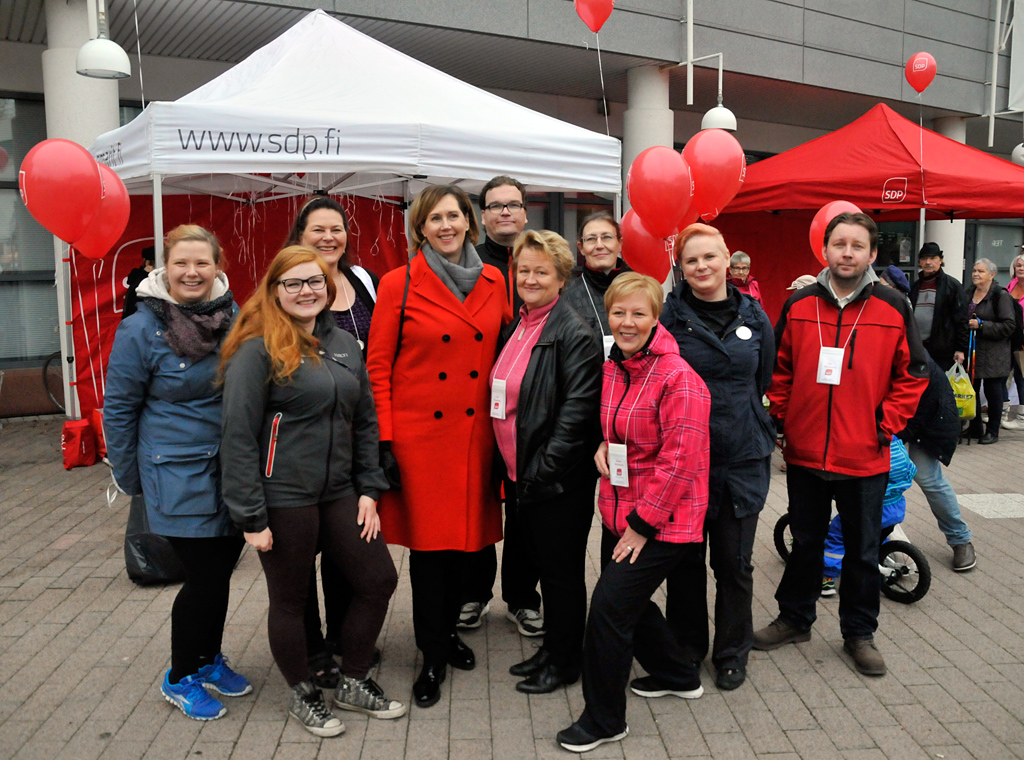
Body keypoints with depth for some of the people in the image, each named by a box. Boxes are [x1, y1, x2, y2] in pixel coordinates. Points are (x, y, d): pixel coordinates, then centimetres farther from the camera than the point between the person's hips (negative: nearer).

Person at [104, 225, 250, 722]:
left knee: (222, 569, 15)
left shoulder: (234, 317, 1)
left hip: (234, 473, 5)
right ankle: (180, 678, 23)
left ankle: (209, 658, 37)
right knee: (205, 576, 0)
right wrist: (130, 478, 2)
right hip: (180, 478, -4)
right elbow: (118, 408, -3)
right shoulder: (141, 330, -11)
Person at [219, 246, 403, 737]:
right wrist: (250, 516, -15)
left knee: (379, 580, 10)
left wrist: (369, 490, 6)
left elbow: (365, 422, 12)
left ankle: (353, 683, 31)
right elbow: (238, 437, -14)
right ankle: (301, 694, 34)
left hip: (338, 493, 6)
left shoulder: (344, 345, 8)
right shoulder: (258, 349, -11)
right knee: (290, 600, 10)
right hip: (282, 498, -6)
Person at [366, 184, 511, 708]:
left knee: (464, 533, 13)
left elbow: (506, 355, 11)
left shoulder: (493, 282, 7)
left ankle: (448, 629, 36)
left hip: (475, 431, 4)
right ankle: (433, 655, 21)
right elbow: (378, 367, -4)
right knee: (429, 539, 3)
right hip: (420, 433, -3)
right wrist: (383, 440, -9)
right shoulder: (398, 285, -3)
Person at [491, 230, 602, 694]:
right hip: (519, 477, 8)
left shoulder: (573, 333, -15)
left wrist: (542, 470, -20)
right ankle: (551, 648, 36)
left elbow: (578, 409, -21)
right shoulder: (515, 327, 11)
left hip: (558, 481, -8)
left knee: (561, 571, 8)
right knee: (542, 566, 20)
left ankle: (565, 661, 25)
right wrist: (511, 468, 11)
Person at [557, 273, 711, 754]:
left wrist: (643, 523, -18)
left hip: (662, 523, -8)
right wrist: (601, 444, 3)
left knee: (609, 608, -9)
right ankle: (678, 677, 45)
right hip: (618, 513, 9)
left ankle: (604, 720, 11)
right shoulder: (611, 370, 7)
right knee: (631, 602, 19)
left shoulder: (678, 379, -19)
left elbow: (680, 461, -21)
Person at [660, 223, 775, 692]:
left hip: (743, 458, 2)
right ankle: (686, 647, 30)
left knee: (735, 562, 10)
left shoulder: (753, 316, 4)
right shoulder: (669, 315, -5)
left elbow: (764, 379, 16)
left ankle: (732, 653, 29)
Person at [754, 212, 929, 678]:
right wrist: (783, 418, 1)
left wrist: (887, 424, -5)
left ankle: (859, 633, 30)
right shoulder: (798, 306, -1)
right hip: (805, 452, 1)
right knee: (805, 543, 17)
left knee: (862, 552, 12)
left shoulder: (893, 309, -4)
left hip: (865, 458, -1)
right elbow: (779, 371, 8)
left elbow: (913, 375, 2)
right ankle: (795, 619, 34)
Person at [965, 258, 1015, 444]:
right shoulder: (968, 293, 11)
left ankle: (992, 431, 13)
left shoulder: (1001, 296, -9)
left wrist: (981, 325, -19)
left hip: (993, 355, -6)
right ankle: (974, 427, 21)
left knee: (993, 392, 2)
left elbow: (1008, 325, -14)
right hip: (971, 352, 6)